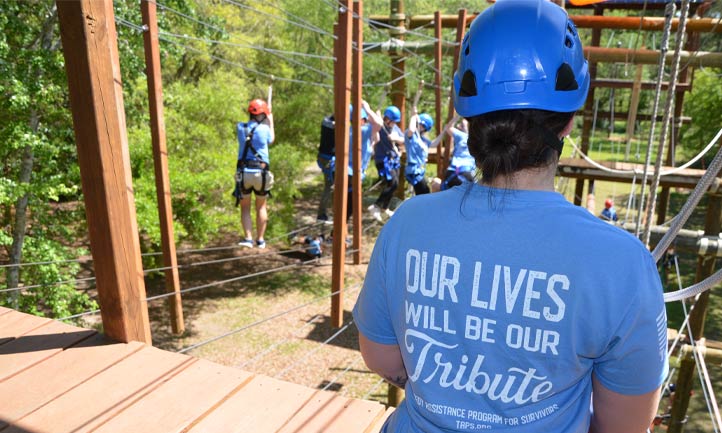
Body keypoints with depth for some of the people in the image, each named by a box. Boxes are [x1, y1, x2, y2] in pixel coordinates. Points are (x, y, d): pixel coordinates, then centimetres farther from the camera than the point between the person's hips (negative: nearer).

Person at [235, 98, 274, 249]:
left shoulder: (240, 127, 0)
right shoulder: (264, 128, -7)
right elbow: (271, 140, 14)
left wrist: (265, 122, 27)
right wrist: (271, 122, 26)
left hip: (244, 172, 1)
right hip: (261, 172, -1)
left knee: (245, 207, 11)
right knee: (261, 207, 14)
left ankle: (248, 238, 0)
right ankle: (260, 240, 18)